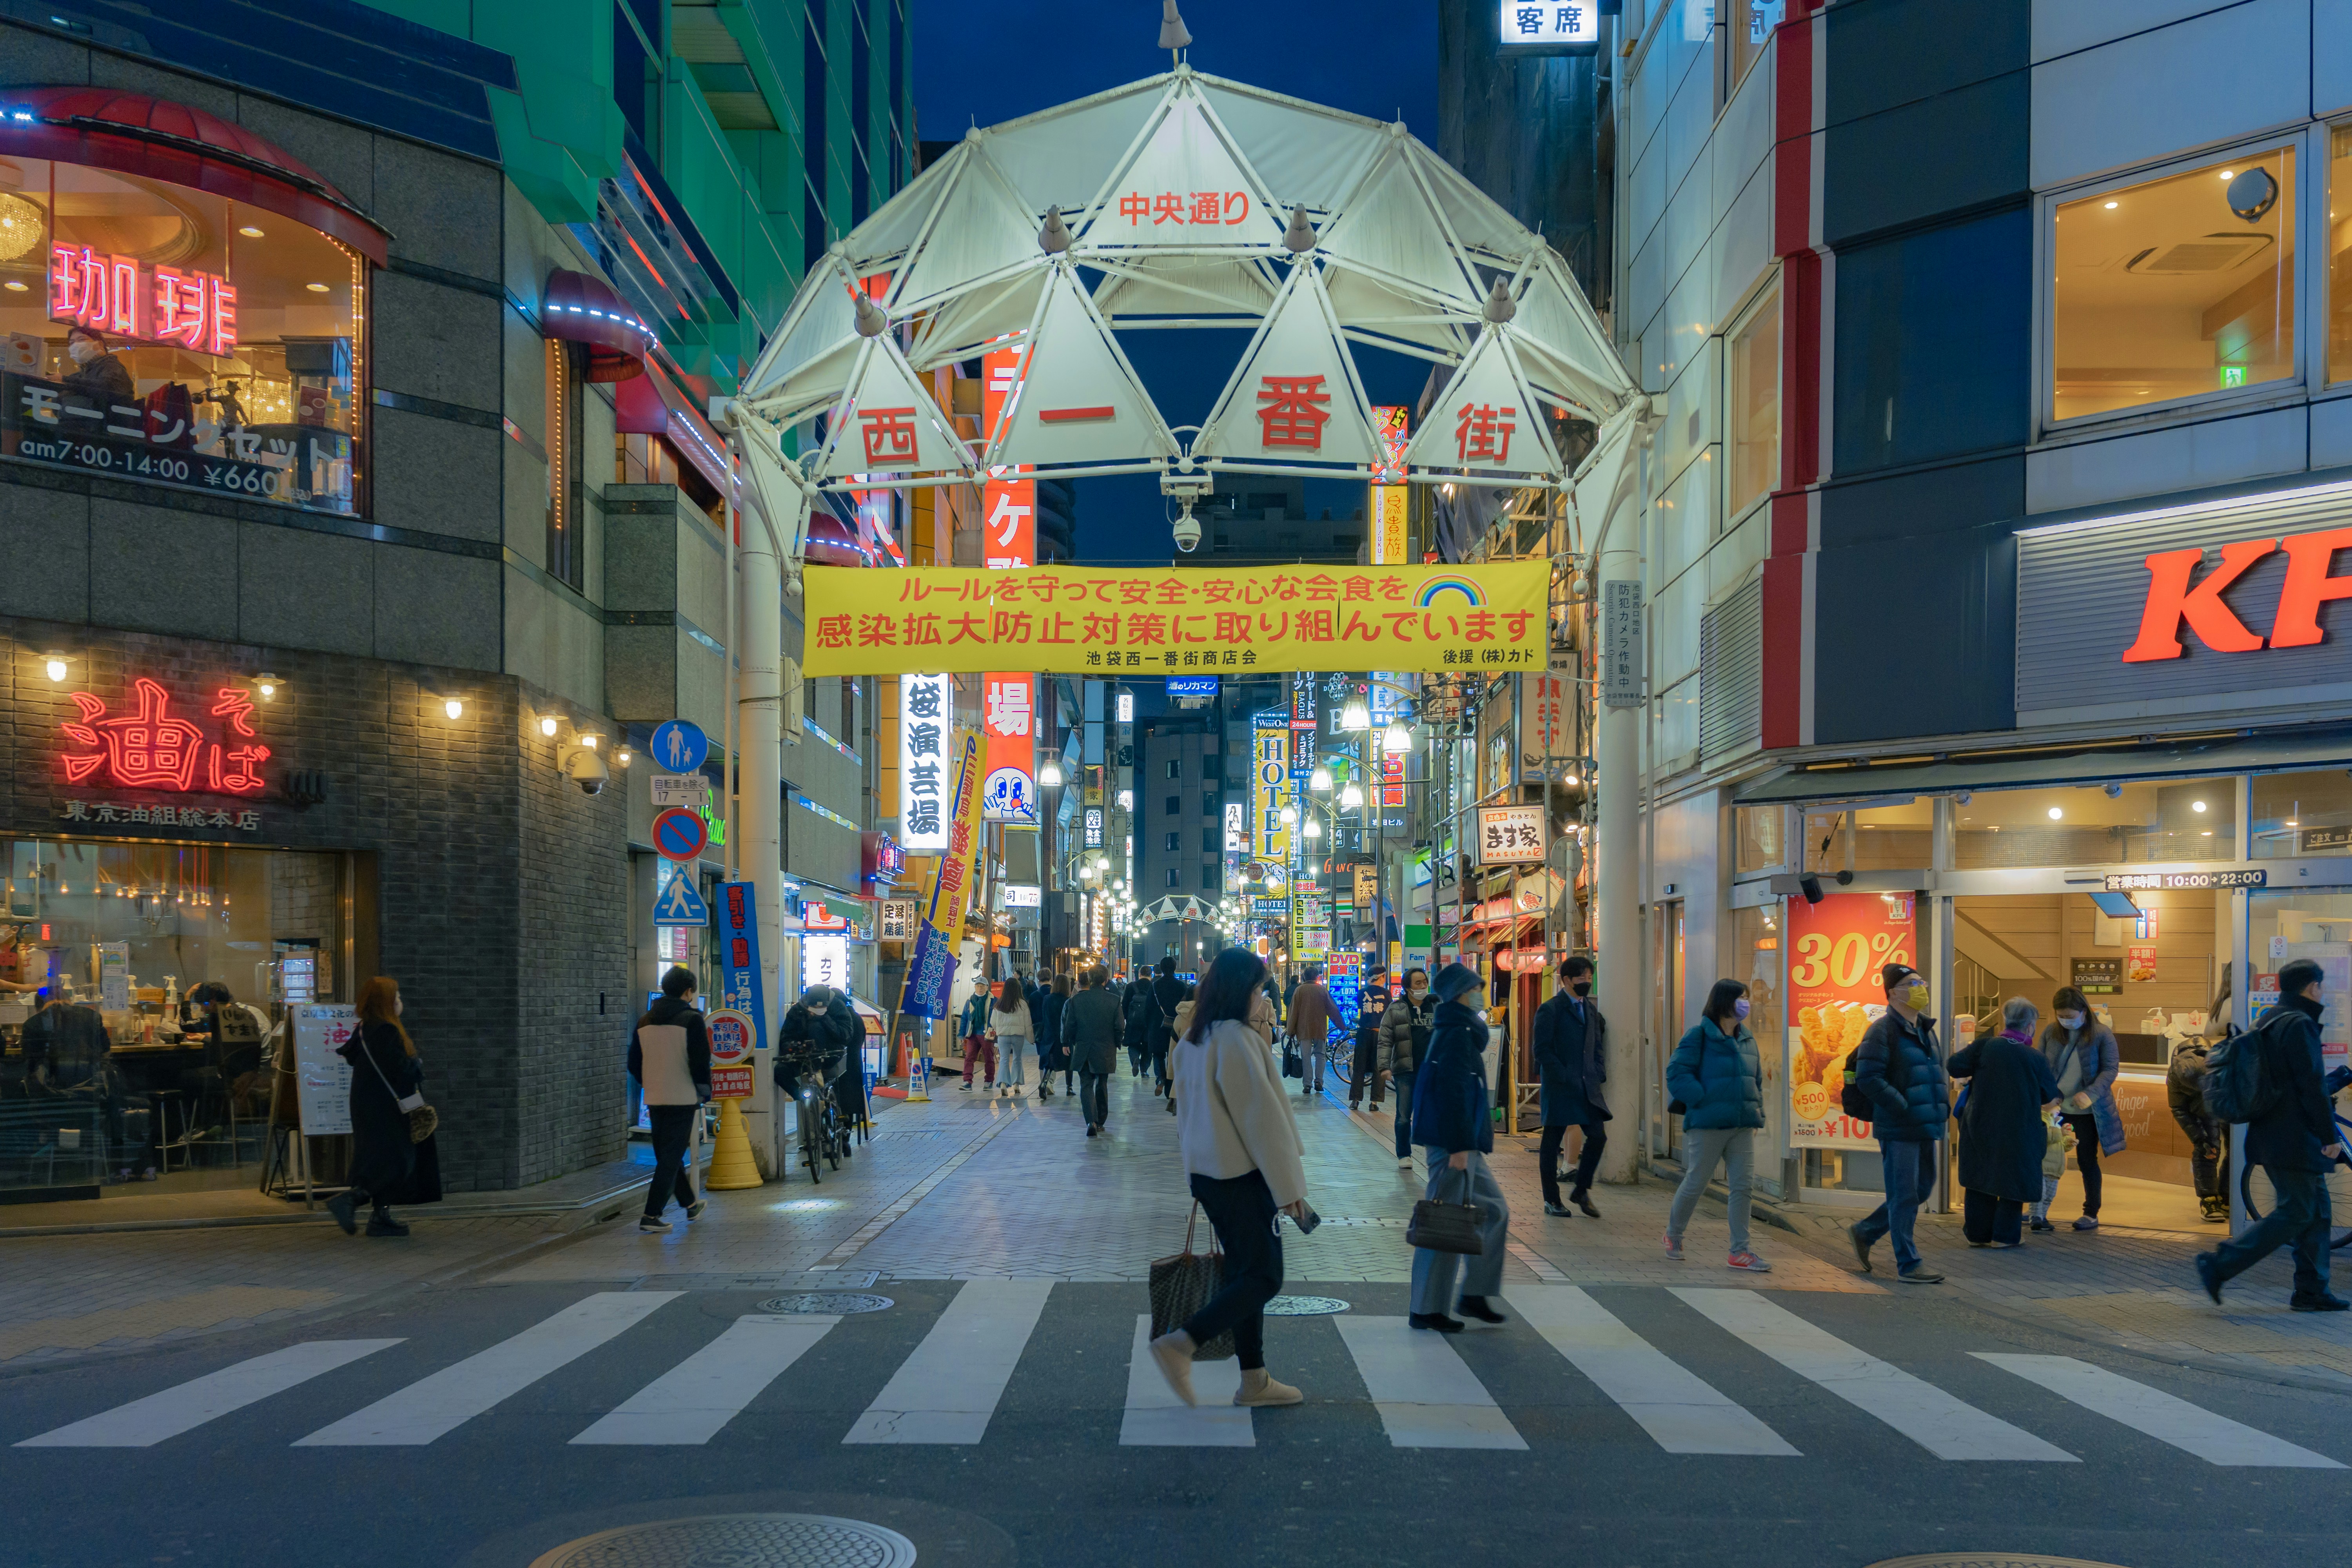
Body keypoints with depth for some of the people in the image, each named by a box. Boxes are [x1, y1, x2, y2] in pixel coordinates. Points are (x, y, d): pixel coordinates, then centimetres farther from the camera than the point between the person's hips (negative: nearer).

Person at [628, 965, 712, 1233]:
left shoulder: (644, 1021, 9)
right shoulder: (691, 1019, -10)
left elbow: (634, 1064, 13)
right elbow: (701, 1062, -14)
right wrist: (705, 1092, 0)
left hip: (655, 1100, 6)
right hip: (683, 1099, -6)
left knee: (668, 1154, 19)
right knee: (671, 1158, -2)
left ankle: (690, 1204, 34)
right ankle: (652, 1215, -7)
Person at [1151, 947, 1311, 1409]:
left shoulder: (1191, 1041, 10)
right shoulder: (1237, 1039, -19)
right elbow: (1262, 1116, -18)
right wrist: (1288, 1186, -14)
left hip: (1207, 1173, 9)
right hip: (1242, 1174, -9)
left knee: (1244, 1271, 14)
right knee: (1264, 1276, -3)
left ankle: (1254, 1380, 17)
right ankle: (1180, 1344, -13)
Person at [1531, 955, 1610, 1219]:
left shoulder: (1591, 1008, 14)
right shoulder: (1550, 1010, -8)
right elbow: (1543, 1051, -12)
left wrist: (1598, 1074, 5)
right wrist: (1565, 1078, -16)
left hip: (1587, 1087, 6)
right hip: (1559, 1088, -6)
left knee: (1598, 1137, 0)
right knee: (1552, 1143, 3)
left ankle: (1581, 1191, 17)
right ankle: (1551, 1200, 12)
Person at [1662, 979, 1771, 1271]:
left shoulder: (1747, 1039, 13)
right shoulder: (1699, 1035, -7)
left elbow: (1757, 1080, 21)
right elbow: (1677, 1074, -13)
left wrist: (1757, 1114, 11)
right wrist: (1704, 1101, -17)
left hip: (1742, 1126, 6)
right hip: (1707, 1126, -6)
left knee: (1744, 1186, 0)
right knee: (1695, 1184, 3)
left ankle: (1740, 1251, 5)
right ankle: (1673, 1236, 25)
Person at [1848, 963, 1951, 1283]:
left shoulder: (1926, 1030, 16)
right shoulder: (1883, 1031, -11)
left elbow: (1938, 1070, 28)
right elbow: (1868, 1078, -19)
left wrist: (1943, 1103, 12)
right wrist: (1904, 1107, -21)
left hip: (1925, 1128, 9)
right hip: (1898, 1129, -9)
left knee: (1922, 1189, 16)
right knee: (1904, 1195, -3)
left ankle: (1865, 1232, 30)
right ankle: (1908, 1265, 6)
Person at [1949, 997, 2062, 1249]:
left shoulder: (1984, 1047, -9)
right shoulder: (2035, 1058, -10)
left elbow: (1953, 1067, -7)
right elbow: (2050, 1096, 3)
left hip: (1980, 1126, 2)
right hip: (2018, 1132, -2)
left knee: (1980, 1178, 12)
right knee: (2013, 1179, 10)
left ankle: (1978, 1233, 17)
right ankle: (2005, 1235, 13)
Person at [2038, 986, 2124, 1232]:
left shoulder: (2102, 1035, -8)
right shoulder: (2050, 1033, 2)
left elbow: (2110, 1070, -11)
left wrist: (2091, 1094, -26)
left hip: (2087, 1112, -3)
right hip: (2055, 1108, 3)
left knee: (2087, 1161, 5)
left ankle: (2091, 1214, 16)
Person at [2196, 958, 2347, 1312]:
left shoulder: (2270, 1021, 15)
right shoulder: (2300, 1025, -15)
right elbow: (2312, 1086, -18)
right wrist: (2330, 1136, -14)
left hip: (2273, 1134, 10)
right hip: (2294, 1139, -10)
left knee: (2317, 1211, 14)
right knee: (2294, 1214, -7)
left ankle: (2312, 1291, 16)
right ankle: (2219, 1266, -10)